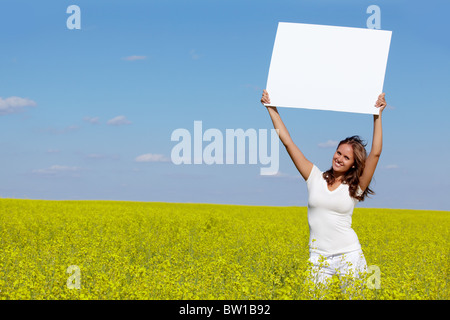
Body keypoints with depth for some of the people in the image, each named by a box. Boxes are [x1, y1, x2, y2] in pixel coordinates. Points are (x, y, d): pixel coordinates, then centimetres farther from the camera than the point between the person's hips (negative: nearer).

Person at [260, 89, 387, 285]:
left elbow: (375, 153, -10)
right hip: (318, 257, 1)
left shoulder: (355, 187, 1)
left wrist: (377, 115, -13)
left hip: (348, 256, -1)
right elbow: (287, 142, 4)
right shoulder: (315, 178, 5)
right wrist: (271, 108, 2)